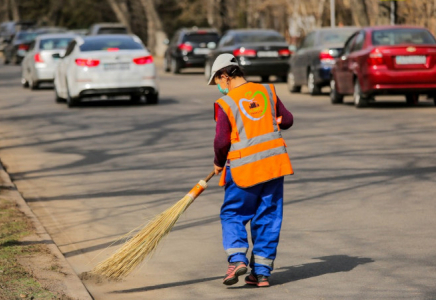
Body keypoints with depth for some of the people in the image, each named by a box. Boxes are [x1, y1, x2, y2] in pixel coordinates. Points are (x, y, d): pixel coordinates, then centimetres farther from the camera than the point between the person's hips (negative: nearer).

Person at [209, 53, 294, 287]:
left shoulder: (225, 103, -7)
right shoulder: (267, 91, 6)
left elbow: (221, 141, -10)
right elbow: (287, 120, 13)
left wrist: (218, 163, 8)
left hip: (244, 167, -4)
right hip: (274, 163, 4)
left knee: (232, 215, 11)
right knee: (268, 218, 9)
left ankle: (237, 258, -8)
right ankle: (262, 271, 9)